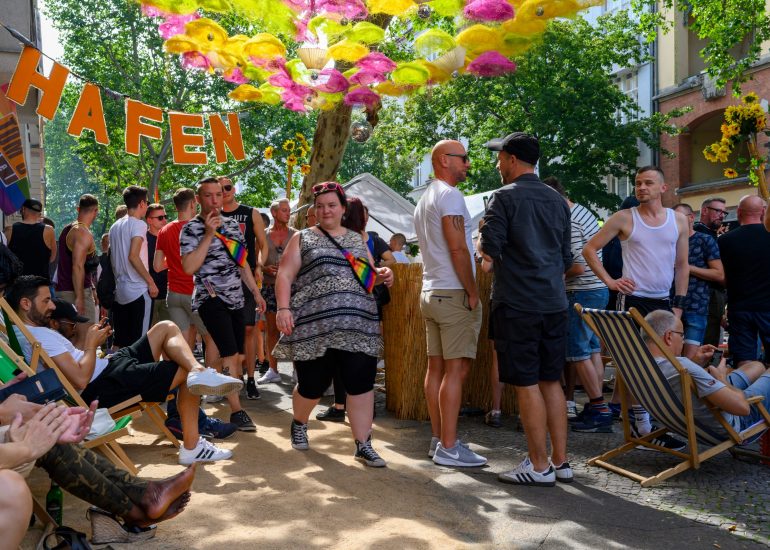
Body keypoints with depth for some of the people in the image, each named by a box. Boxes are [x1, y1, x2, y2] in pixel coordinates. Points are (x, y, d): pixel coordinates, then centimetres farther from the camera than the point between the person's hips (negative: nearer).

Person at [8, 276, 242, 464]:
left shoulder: (24, 331, 13)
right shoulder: (42, 336, -21)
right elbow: (81, 379, -26)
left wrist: (91, 338, 7)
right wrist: (92, 344, -11)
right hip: (101, 389, -11)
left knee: (166, 328, 5)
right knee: (186, 372, -6)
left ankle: (198, 371, -18)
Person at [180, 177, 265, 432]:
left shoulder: (232, 224, 13)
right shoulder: (191, 229, -6)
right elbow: (189, 267, -17)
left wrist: (256, 292, 16)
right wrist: (209, 235, -19)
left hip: (235, 299, 7)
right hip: (212, 299, -7)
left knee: (236, 356, 8)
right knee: (230, 355, -13)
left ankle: (229, 397, 20)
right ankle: (236, 411, -8)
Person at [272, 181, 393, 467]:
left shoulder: (357, 239, 20)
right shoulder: (302, 238, 9)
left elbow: (369, 274, 26)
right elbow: (285, 275, 1)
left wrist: (381, 274, 2)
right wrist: (283, 308, -13)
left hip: (358, 323, 3)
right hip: (315, 324, -3)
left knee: (361, 383, -5)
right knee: (312, 384, 5)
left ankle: (363, 445, 3)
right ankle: (299, 423, 36)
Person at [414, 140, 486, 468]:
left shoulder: (424, 201, 20)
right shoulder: (450, 195, -11)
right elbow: (458, 249, -18)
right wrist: (473, 292, -12)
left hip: (431, 293, 10)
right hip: (454, 293, -10)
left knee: (436, 367, 10)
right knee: (456, 369, -8)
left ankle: (438, 440, 15)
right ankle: (448, 448, -6)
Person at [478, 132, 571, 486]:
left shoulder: (505, 197, -7)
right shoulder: (557, 200, 13)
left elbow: (490, 249, -13)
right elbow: (566, 258, 17)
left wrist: (483, 246, 8)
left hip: (517, 304, -7)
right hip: (554, 303, 7)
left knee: (526, 384, -1)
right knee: (551, 382, 12)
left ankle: (539, 466, 5)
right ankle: (560, 462, 17)